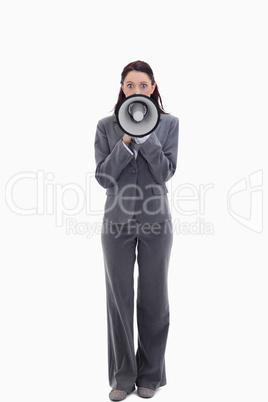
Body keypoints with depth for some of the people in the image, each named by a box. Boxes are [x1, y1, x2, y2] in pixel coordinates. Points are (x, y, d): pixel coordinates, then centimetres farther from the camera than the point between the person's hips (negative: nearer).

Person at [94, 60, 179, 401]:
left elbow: (167, 171, -8)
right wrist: (125, 141, -13)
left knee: (153, 297, 7)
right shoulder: (106, 126, 4)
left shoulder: (168, 123, 3)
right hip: (117, 221, 1)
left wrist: (145, 134, -15)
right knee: (119, 298, 5)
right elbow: (102, 177, -4)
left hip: (155, 221, 0)